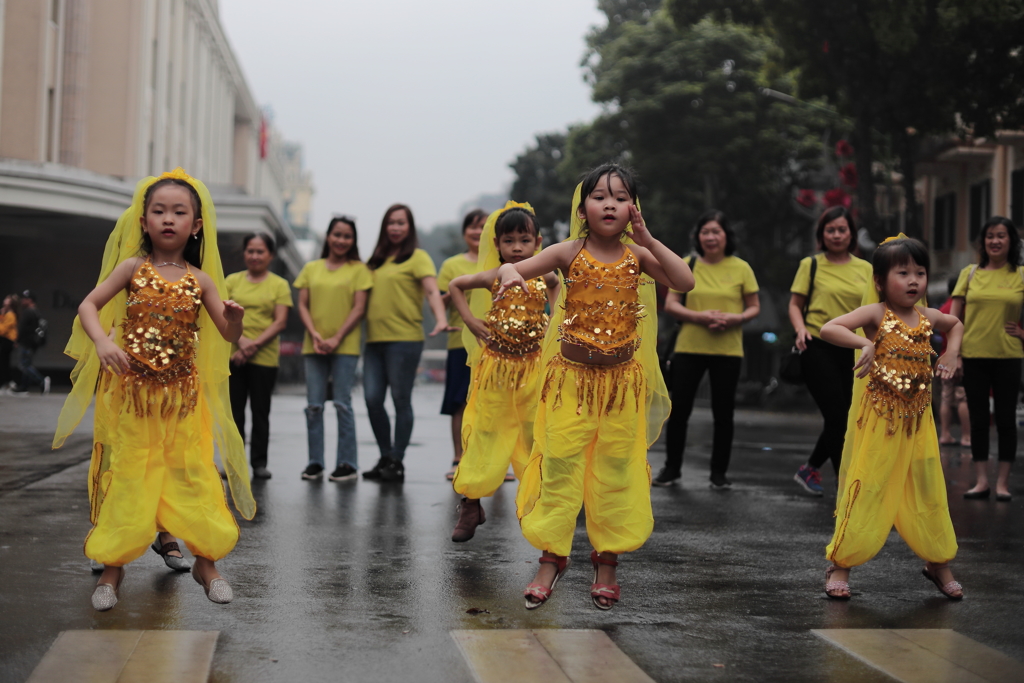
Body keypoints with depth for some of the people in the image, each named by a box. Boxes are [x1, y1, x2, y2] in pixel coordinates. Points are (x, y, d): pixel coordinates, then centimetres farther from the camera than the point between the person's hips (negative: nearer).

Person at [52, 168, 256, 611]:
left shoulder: (200, 280, 2)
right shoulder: (133, 267, -1)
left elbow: (228, 336, 1)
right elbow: (89, 305, -6)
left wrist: (234, 318, -22)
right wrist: (102, 341, -24)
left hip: (182, 396, 1)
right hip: (130, 392, -1)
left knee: (193, 474, 4)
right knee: (127, 476, 3)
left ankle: (206, 562, 17)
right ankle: (112, 566, 13)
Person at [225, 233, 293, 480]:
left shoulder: (279, 285, 6)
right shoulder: (232, 280, 11)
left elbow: (280, 321, -2)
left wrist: (256, 344, -13)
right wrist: (240, 340, -13)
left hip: (265, 357, -1)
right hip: (232, 355, 1)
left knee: (260, 412, 3)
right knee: (234, 411, 3)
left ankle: (259, 462, 9)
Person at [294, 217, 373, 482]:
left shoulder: (359, 269, 4)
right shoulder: (311, 269, 13)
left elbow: (359, 308, -2)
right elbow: (302, 305, 9)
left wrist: (336, 339, -11)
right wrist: (315, 334, -7)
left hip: (345, 346, -3)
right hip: (314, 346, 3)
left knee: (342, 403, -3)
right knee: (313, 405, 2)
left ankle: (347, 463, 2)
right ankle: (315, 462, 8)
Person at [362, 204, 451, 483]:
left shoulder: (418, 257, -1)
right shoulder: (377, 261, 18)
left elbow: (432, 291, -14)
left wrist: (441, 319, -31)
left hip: (404, 338, -6)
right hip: (375, 338, 6)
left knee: (401, 400, -1)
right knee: (372, 398, 1)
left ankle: (397, 462, 7)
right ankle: (385, 457, 15)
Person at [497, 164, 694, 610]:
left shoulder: (636, 255, 0)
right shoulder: (569, 253, -4)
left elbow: (685, 282, -11)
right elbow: (509, 270, -7)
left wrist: (647, 239, -15)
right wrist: (510, 274, -32)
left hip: (622, 379, 2)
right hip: (570, 375, -1)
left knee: (617, 469, 7)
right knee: (559, 465, -2)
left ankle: (607, 562, 21)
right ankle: (552, 559, 11)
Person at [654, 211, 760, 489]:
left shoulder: (741, 268, 3)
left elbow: (754, 307, 6)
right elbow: (670, 304, 1)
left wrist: (736, 318, -15)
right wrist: (700, 316, -15)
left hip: (728, 350, 0)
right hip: (689, 348, 1)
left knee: (723, 413, 4)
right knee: (679, 409, 3)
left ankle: (719, 472, 17)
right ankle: (672, 468, 18)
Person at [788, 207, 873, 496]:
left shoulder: (865, 269, 10)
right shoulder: (811, 265, 2)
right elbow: (795, 304, 2)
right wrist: (801, 329, -16)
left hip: (852, 351, 4)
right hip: (819, 348, -4)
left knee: (842, 418, 11)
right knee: (837, 416, -9)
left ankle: (809, 469, 33)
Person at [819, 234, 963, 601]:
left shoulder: (927, 317, 6)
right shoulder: (876, 315, -11)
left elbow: (956, 324, 29)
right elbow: (828, 329, -24)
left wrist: (951, 353, 13)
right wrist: (864, 343, -36)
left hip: (917, 423, 5)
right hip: (877, 421, -5)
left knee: (928, 493, 11)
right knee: (866, 492, -3)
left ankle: (938, 563, 27)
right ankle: (840, 565, 8)